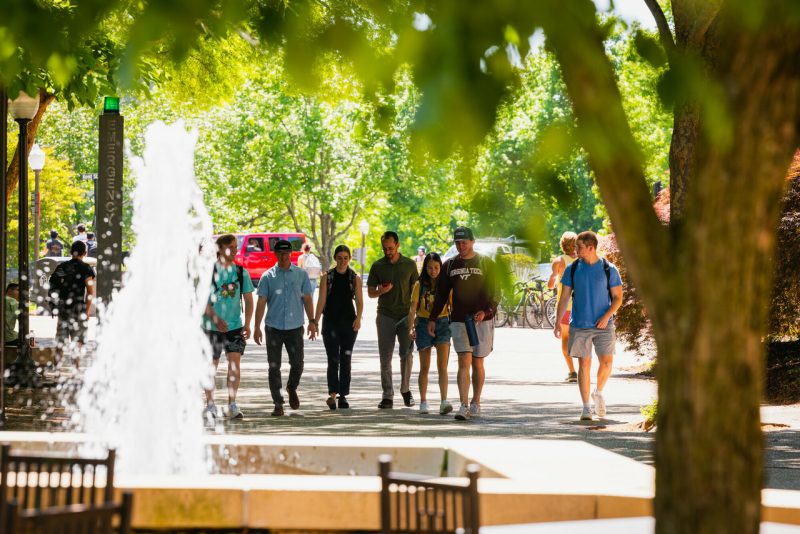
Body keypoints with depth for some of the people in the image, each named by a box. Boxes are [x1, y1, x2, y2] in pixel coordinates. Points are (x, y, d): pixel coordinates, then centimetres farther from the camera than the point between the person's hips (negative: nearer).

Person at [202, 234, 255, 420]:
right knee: (211, 365, 5)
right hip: (212, 327, -2)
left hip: (235, 326, 3)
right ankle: (210, 404, 18)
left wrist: (247, 324, -2)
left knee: (235, 363, -7)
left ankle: (232, 405, -3)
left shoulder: (241, 272, 6)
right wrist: (215, 319, -22)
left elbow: (248, 300, 10)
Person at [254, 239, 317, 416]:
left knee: (297, 364, -2)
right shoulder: (268, 276, 3)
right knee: (274, 367, -1)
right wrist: (257, 327, -4)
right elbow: (261, 302, 2)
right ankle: (278, 403, 5)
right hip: (273, 328, 0)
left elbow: (307, 299, 8)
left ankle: (292, 388, 28)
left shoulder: (301, 275, 6)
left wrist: (312, 321, -1)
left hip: (295, 328, 1)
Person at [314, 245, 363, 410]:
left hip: (349, 323, 1)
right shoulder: (327, 277, 3)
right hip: (330, 322, -1)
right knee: (333, 359, -9)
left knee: (346, 360, 4)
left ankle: (343, 395, 9)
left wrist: (358, 318, -17)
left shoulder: (355, 278, 5)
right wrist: (315, 321, -8)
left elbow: (359, 301, 0)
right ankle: (332, 394, -14)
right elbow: (321, 301, 0)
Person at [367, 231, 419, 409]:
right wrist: (381, 291, -13)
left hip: (406, 315, -1)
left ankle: (405, 389, 17)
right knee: (385, 357, 0)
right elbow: (370, 292, 9)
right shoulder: (377, 266, 7)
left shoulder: (409, 265, 6)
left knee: (407, 354, -3)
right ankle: (387, 395, 3)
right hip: (385, 315, 1)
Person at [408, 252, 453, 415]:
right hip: (424, 324, 1)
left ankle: (444, 402, -20)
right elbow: (413, 309, -2)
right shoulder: (419, 285, 2)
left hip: (442, 323, -1)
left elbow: (452, 307, 4)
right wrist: (411, 329, -13)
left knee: (442, 365, -12)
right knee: (424, 367, 6)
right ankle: (423, 402, 16)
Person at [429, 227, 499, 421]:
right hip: (459, 321, 1)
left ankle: (475, 403, 19)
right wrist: (432, 319, 10)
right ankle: (463, 406, -16)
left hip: (481, 321, -1)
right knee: (464, 362, -10)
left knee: (477, 363, 7)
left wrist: (486, 311, -19)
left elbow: (494, 293, -2)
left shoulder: (486, 264, 2)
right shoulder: (449, 265, 10)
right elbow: (441, 295, 15)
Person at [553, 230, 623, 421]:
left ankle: (598, 393, 22)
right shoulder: (572, 269, 4)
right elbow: (564, 297, 6)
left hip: (603, 326, -1)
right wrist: (558, 322, -3)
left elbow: (618, 297, 3)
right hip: (579, 325, 1)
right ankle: (586, 407, 5)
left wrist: (607, 316, -13)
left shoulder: (609, 269, 0)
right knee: (584, 364, -1)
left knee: (606, 362, -6)